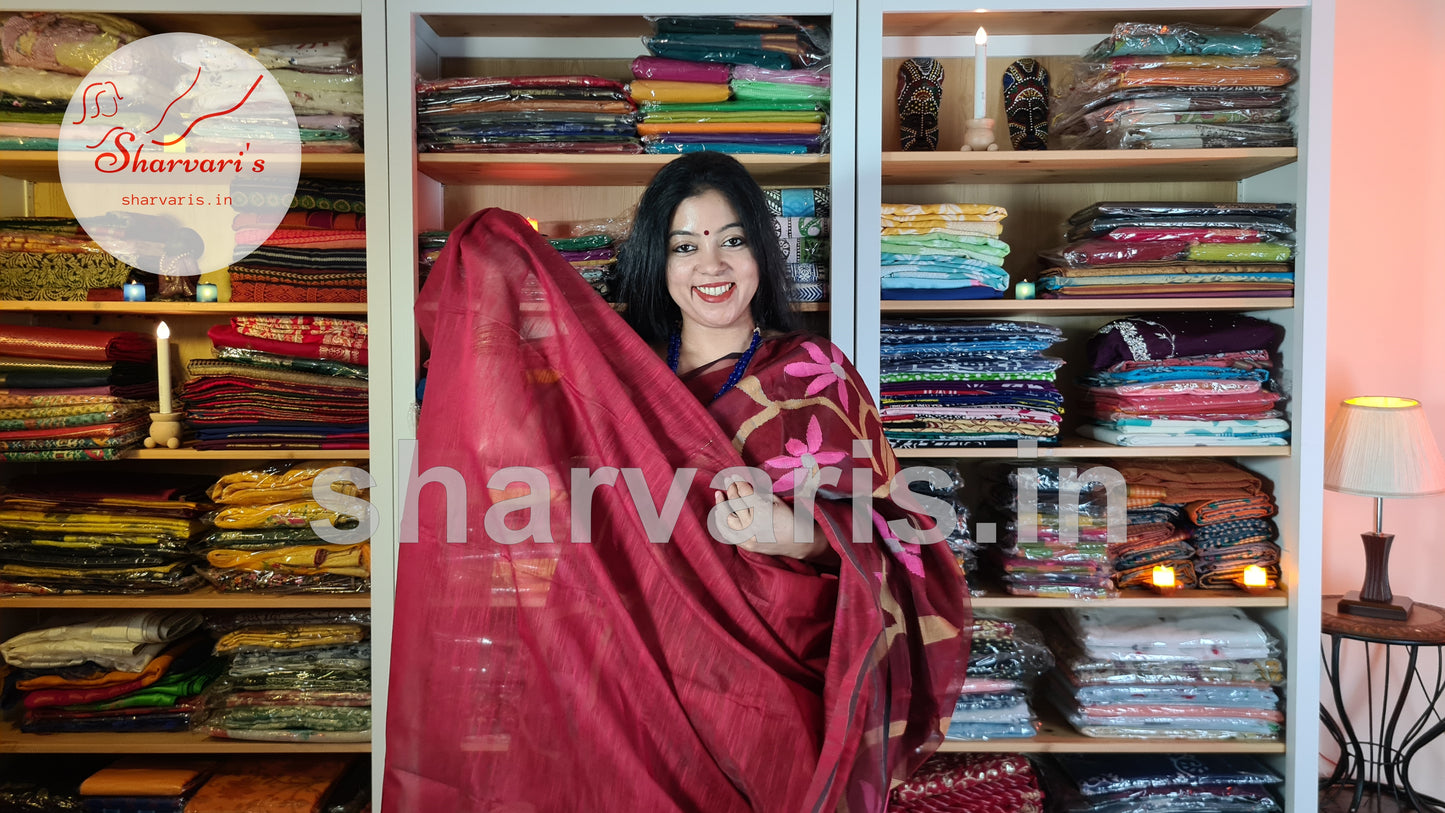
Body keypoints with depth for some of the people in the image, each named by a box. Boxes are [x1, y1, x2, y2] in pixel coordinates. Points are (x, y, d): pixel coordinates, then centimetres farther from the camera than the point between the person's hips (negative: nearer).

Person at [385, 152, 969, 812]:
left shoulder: (815, 373, -4)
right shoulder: (618, 369, 5)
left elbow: (892, 528, -5)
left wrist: (801, 535, -26)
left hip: (776, 689, -2)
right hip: (651, 681, 3)